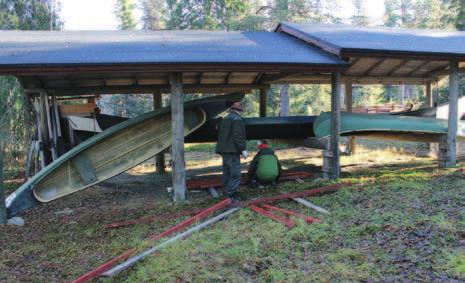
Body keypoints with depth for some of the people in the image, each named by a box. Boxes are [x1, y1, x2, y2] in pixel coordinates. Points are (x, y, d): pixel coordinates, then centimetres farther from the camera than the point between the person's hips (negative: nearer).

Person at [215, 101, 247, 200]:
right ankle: (231, 195, -12)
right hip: (232, 151, -10)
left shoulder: (224, 119, 17)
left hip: (224, 150, 10)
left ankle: (228, 193, 22)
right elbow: (238, 136, -19)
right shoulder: (237, 119, -11)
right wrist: (243, 149, -16)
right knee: (235, 173, -9)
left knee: (227, 173, 15)